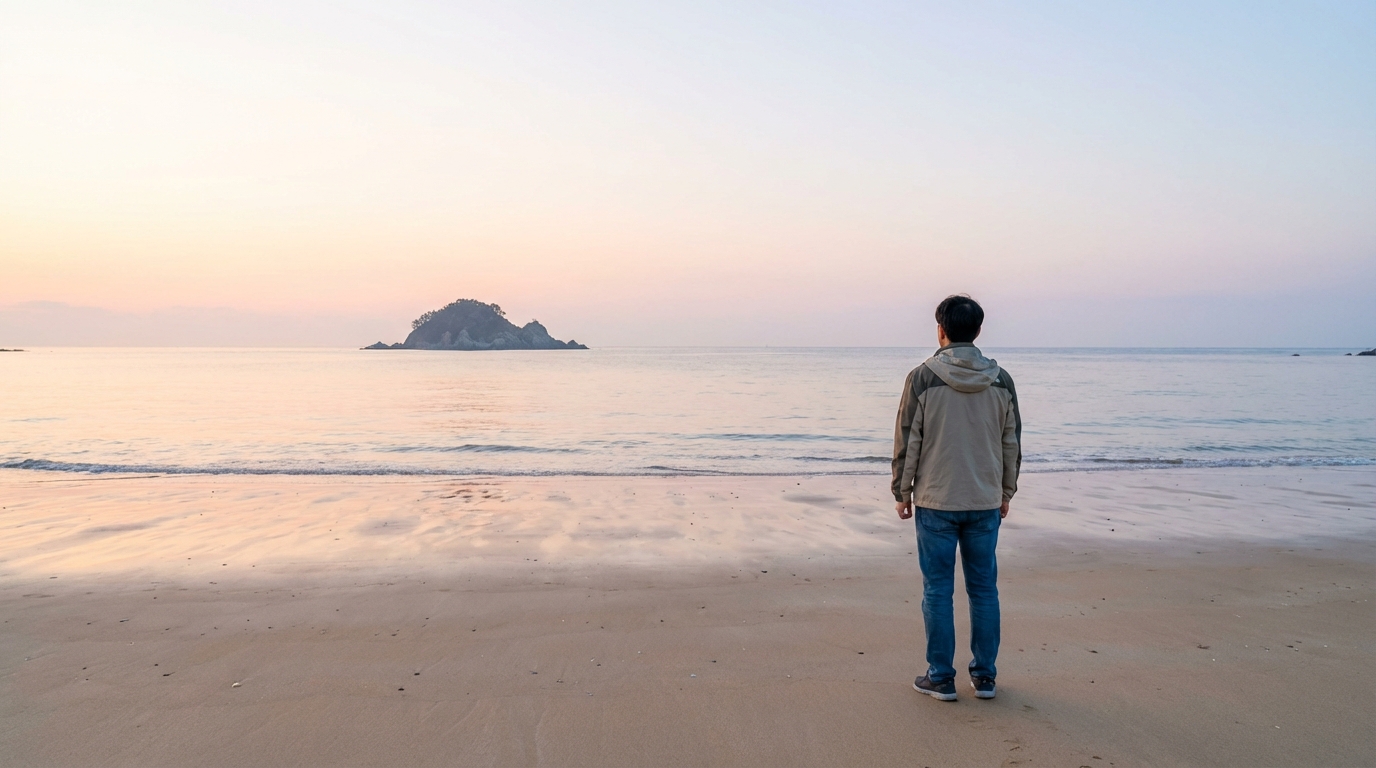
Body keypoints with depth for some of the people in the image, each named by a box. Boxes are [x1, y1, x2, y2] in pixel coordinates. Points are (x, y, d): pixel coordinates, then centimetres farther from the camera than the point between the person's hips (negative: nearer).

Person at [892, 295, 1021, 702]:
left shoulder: (923, 377, -9)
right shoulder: (1001, 381, 2)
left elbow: (907, 442, -6)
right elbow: (1012, 443, 9)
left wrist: (902, 493, 4)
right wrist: (1005, 492, 20)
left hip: (935, 502, -3)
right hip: (985, 501, 3)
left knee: (938, 591, 5)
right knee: (984, 588, 12)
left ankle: (941, 677, 11)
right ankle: (984, 675, 18)